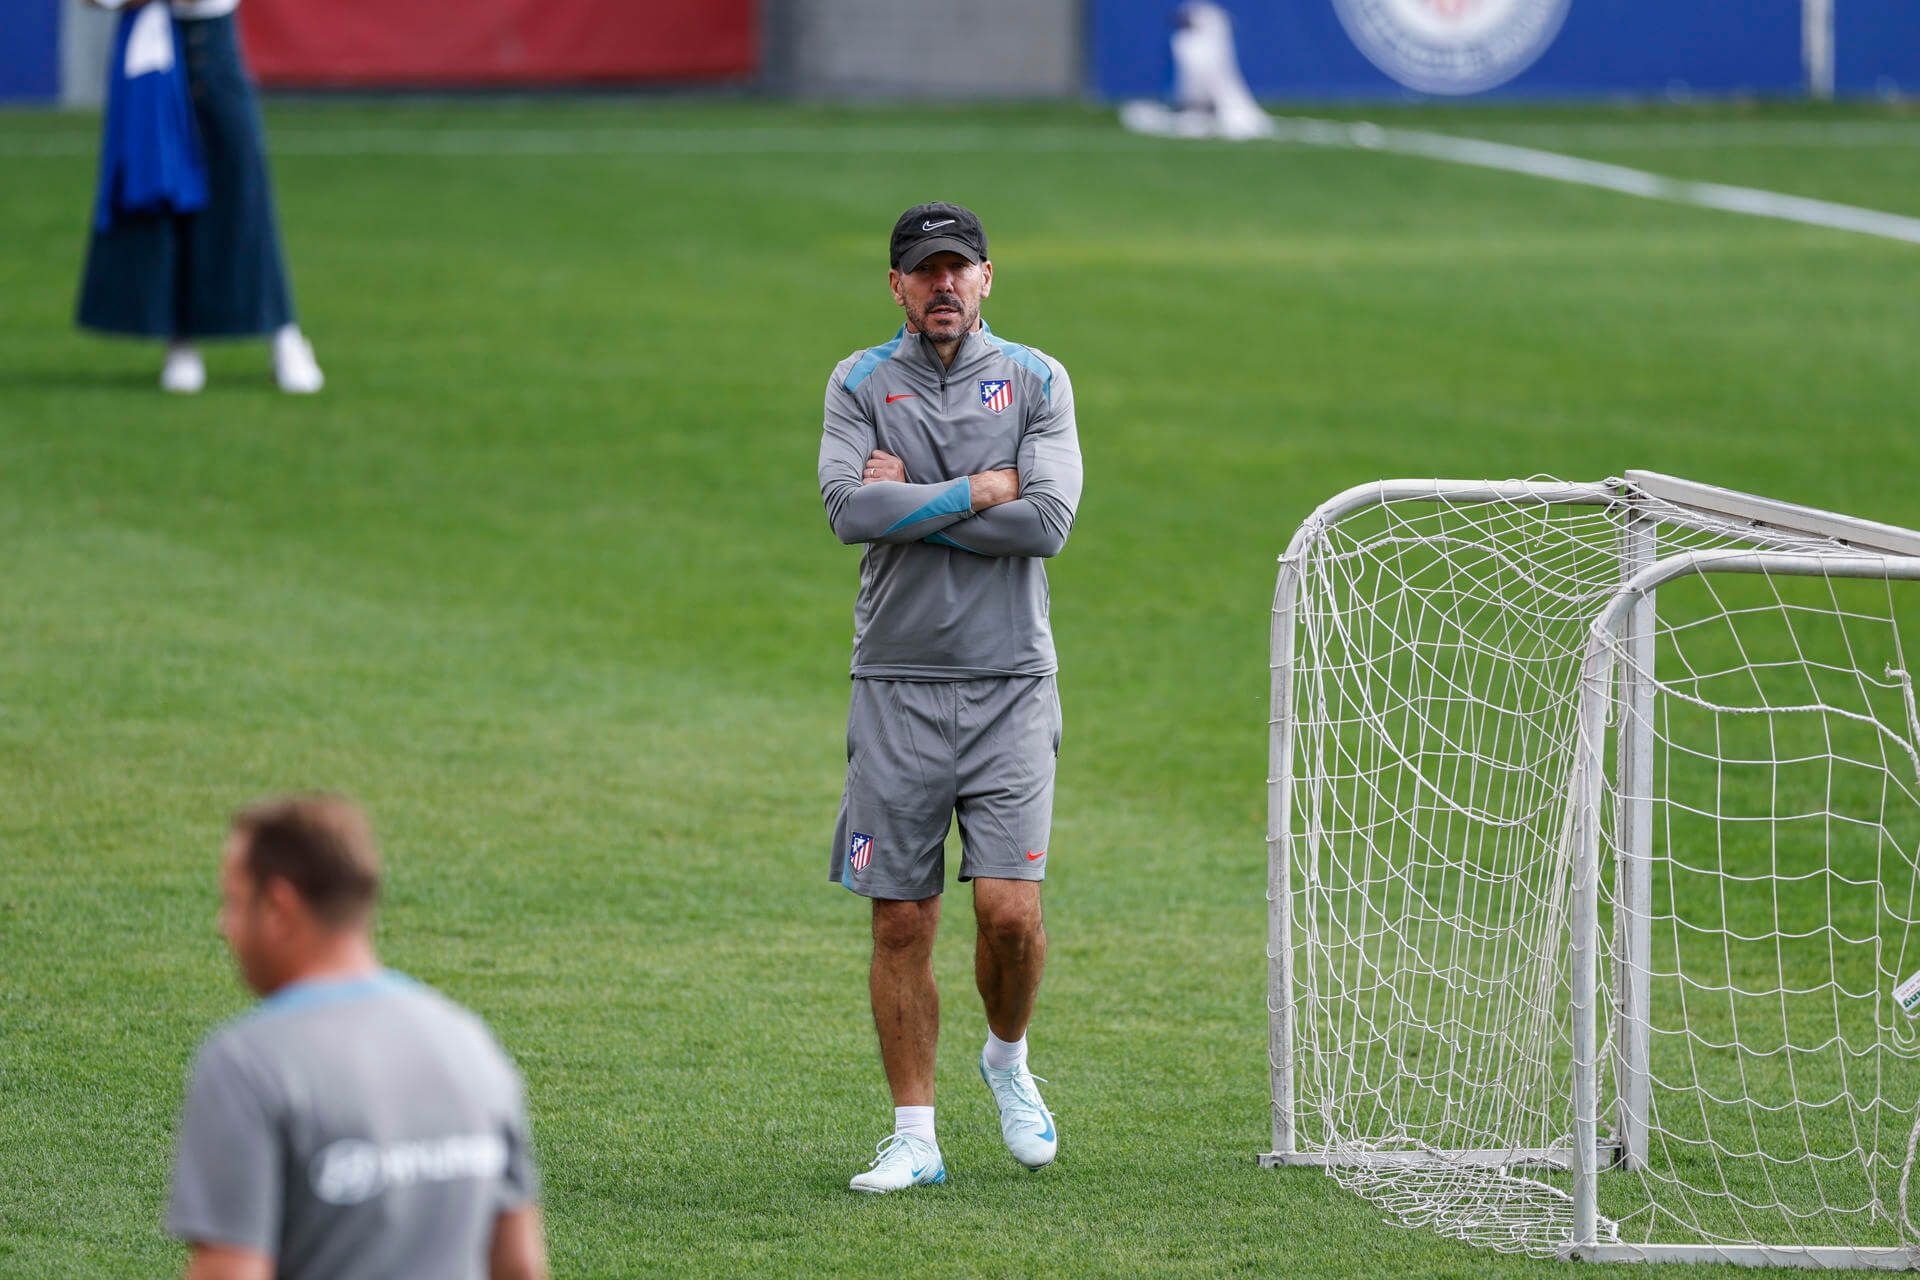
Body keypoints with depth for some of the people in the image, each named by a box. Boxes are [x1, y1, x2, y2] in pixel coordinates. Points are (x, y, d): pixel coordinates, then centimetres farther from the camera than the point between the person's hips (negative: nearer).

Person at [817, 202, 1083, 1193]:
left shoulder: (1036, 381, 4)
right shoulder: (860, 384, 5)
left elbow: (1048, 520, -10)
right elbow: (850, 510, -12)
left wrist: (910, 503, -9)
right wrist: (980, 492, -11)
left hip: (1009, 685, -1)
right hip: (897, 688, 1)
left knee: (1010, 910, -10)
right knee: (901, 925, 1)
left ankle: (1008, 1058, 19)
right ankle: (914, 1139, 9)